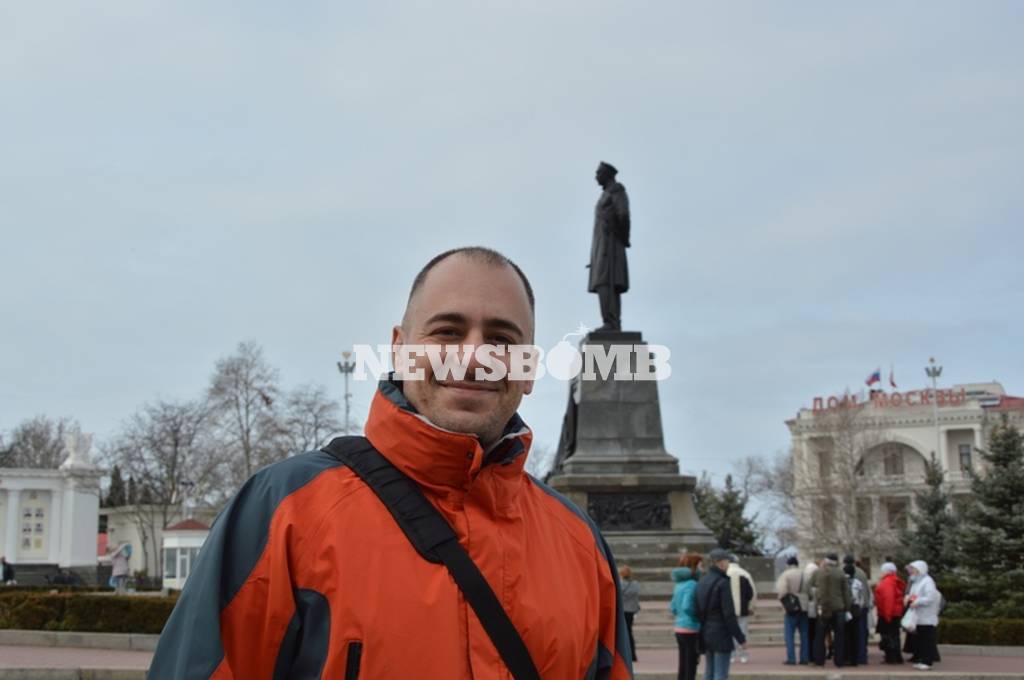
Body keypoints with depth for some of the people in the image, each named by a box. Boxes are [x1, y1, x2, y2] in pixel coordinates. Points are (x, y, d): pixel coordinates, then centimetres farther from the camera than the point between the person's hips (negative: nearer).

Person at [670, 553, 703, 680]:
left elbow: (673, 608, 15)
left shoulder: (679, 584, 9)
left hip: (679, 629, 8)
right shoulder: (692, 584, -16)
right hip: (691, 630, -8)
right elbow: (687, 607, -25)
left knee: (682, 668, 13)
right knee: (690, 669, -2)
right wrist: (698, 615, -10)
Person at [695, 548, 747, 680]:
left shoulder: (702, 581, 7)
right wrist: (740, 638, -12)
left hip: (706, 633, 8)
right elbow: (729, 614, -18)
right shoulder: (722, 583, -16)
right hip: (721, 634, -8)